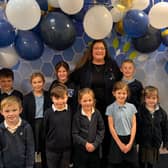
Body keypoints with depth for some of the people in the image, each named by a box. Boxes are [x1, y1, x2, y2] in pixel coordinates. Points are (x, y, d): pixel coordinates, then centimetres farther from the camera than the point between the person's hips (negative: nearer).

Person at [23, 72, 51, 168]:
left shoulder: (49, 96, 1)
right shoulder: (27, 98, 2)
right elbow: (24, 116, 0)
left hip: (46, 125, 0)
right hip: (32, 126, 0)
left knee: (45, 151, 11)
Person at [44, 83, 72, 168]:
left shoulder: (70, 112, -8)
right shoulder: (48, 113, -12)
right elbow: (44, 130, -3)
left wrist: (72, 144, 5)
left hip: (66, 149, 1)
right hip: (52, 149, -1)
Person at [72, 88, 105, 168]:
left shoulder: (97, 113, -3)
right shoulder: (77, 115, -10)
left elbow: (101, 131, -2)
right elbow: (74, 134, -9)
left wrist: (95, 144, -11)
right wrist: (85, 143, -18)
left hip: (95, 149, 2)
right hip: (80, 150, -2)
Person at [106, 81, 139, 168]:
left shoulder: (131, 107, 2)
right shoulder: (110, 108, -6)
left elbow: (134, 125, 1)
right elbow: (111, 127, -6)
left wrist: (130, 143, -7)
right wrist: (120, 144, -7)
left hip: (130, 139, 2)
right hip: (117, 139, -2)